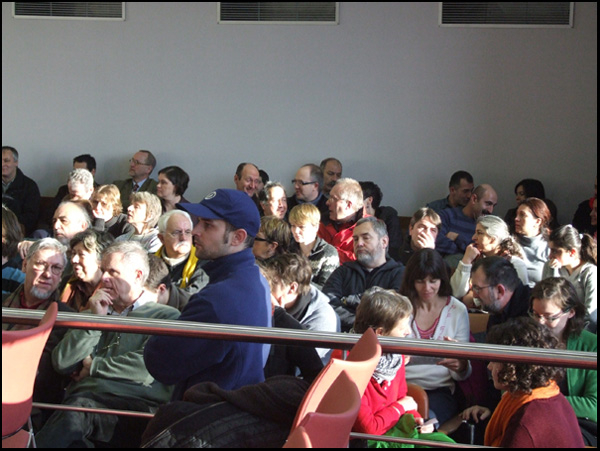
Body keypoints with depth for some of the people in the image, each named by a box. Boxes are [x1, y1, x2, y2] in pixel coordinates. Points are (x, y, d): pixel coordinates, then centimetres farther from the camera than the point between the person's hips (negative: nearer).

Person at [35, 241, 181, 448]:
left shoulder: (166, 316, 12)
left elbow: (147, 367, -6)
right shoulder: (92, 312, 30)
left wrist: (93, 365, 6)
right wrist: (94, 319, 9)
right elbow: (62, 363, 16)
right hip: (84, 397, 4)